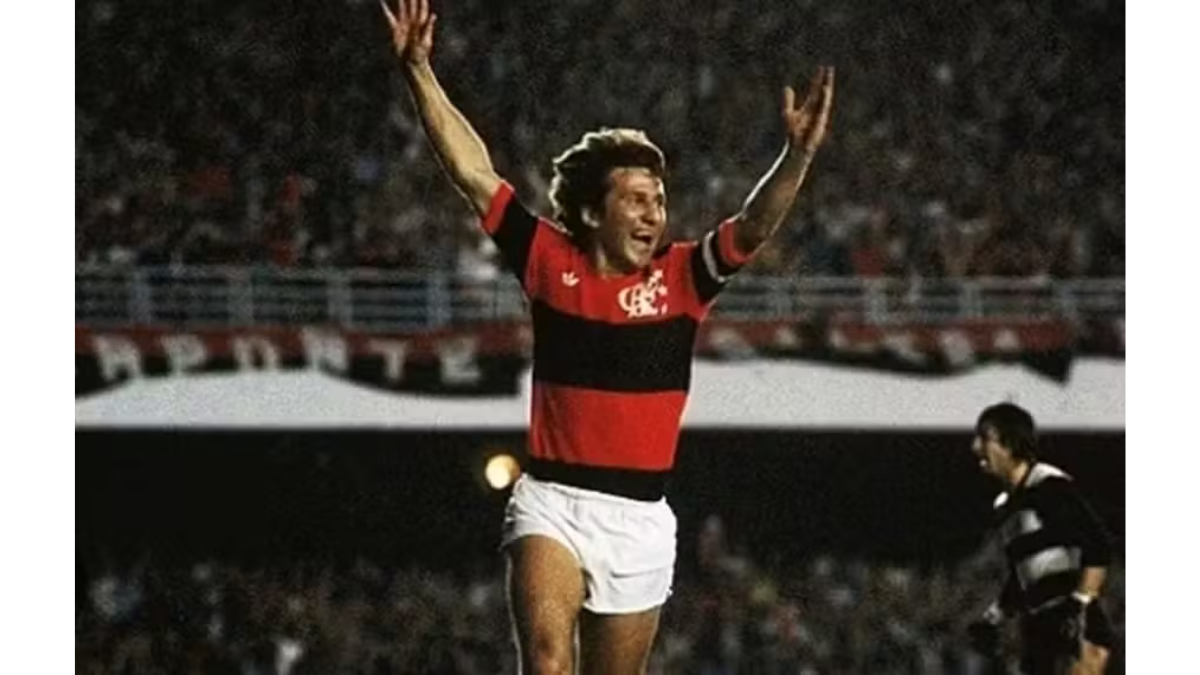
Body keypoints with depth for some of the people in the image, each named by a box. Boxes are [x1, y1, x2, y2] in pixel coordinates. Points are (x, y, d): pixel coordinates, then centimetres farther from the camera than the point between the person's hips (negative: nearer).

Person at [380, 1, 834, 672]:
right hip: (552, 502, -1)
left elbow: (755, 226, -13)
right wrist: (421, 72, -3)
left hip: (640, 516, 1)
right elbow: (475, 174, 1)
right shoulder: (551, 261, 1)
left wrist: (798, 153, -30)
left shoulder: (682, 278, 0)